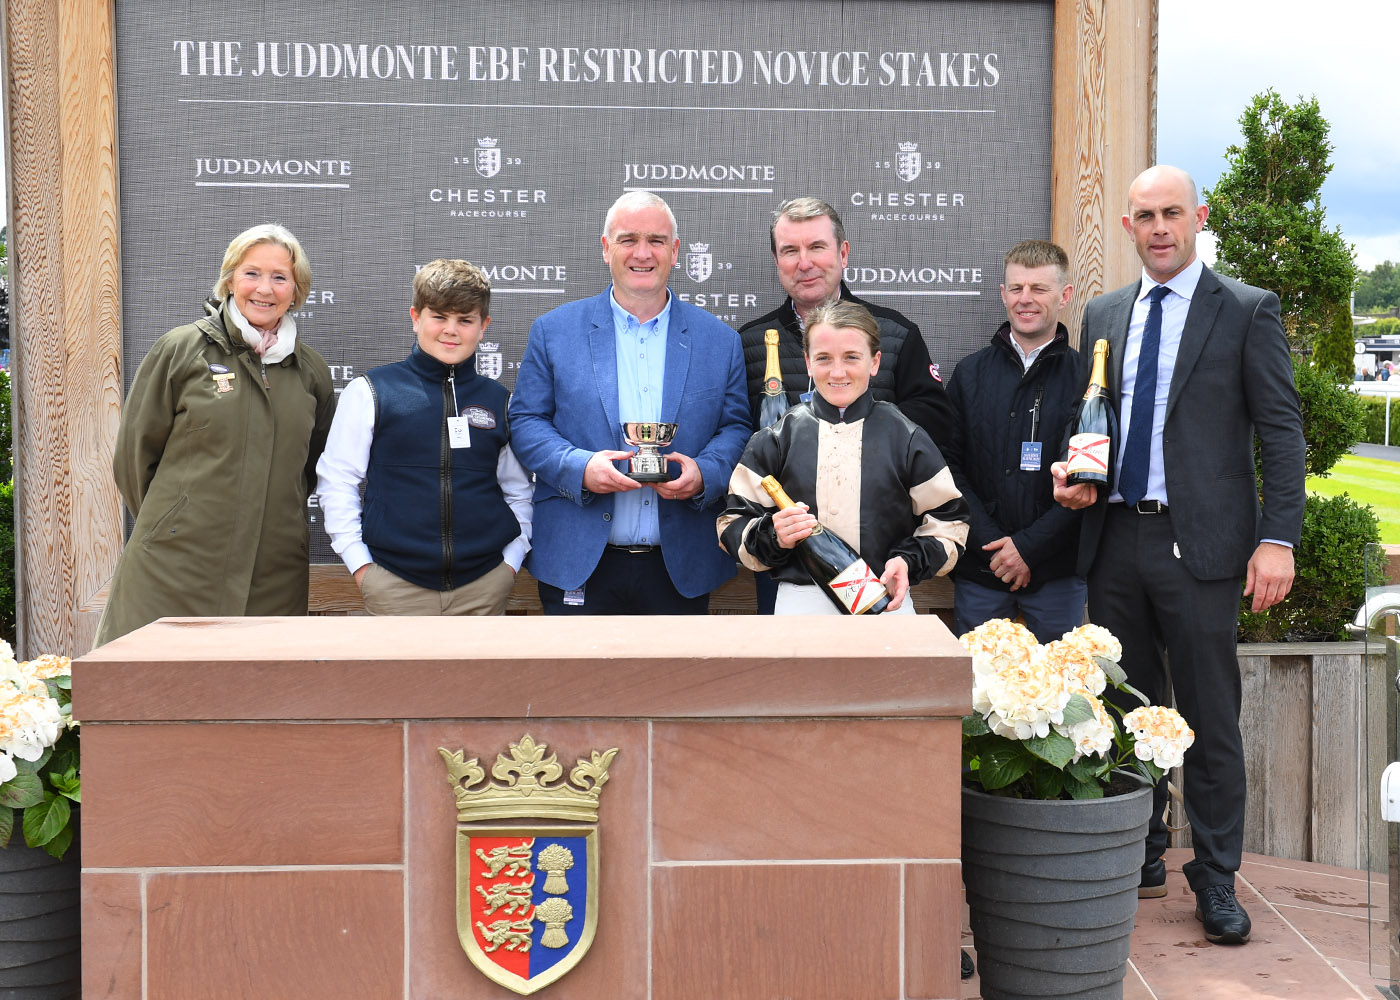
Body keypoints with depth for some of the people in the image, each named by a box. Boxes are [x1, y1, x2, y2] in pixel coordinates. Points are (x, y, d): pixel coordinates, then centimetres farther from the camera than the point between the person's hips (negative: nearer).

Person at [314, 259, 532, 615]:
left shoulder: (499, 401, 9)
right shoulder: (369, 393, 1)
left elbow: (517, 490, 17)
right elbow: (337, 481, 3)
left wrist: (511, 561, 7)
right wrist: (360, 564, -2)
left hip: (484, 587, 2)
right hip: (395, 586, -2)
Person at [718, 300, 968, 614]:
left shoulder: (906, 437, 6)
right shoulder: (776, 439, 6)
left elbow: (947, 520, 10)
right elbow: (733, 526, 8)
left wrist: (909, 561, -8)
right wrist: (771, 536, -13)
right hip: (800, 601, 0)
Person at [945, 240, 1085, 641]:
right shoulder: (970, 373, 8)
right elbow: (950, 468, 4)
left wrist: (1030, 546, -12)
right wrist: (989, 542, -9)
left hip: (1057, 572, -1)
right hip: (978, 568, 2)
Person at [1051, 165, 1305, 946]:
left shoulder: (1248, 311, 0)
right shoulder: (1103, 316, 14)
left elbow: (1282, 430, -4)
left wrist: (1278, 538, -12)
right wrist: (1073, 475, -1)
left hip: (1199, 544, -4)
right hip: (1115, 538, 4)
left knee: (1210, 719, 2)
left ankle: (1216, 880, 14)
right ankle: (1142, 860, 25)